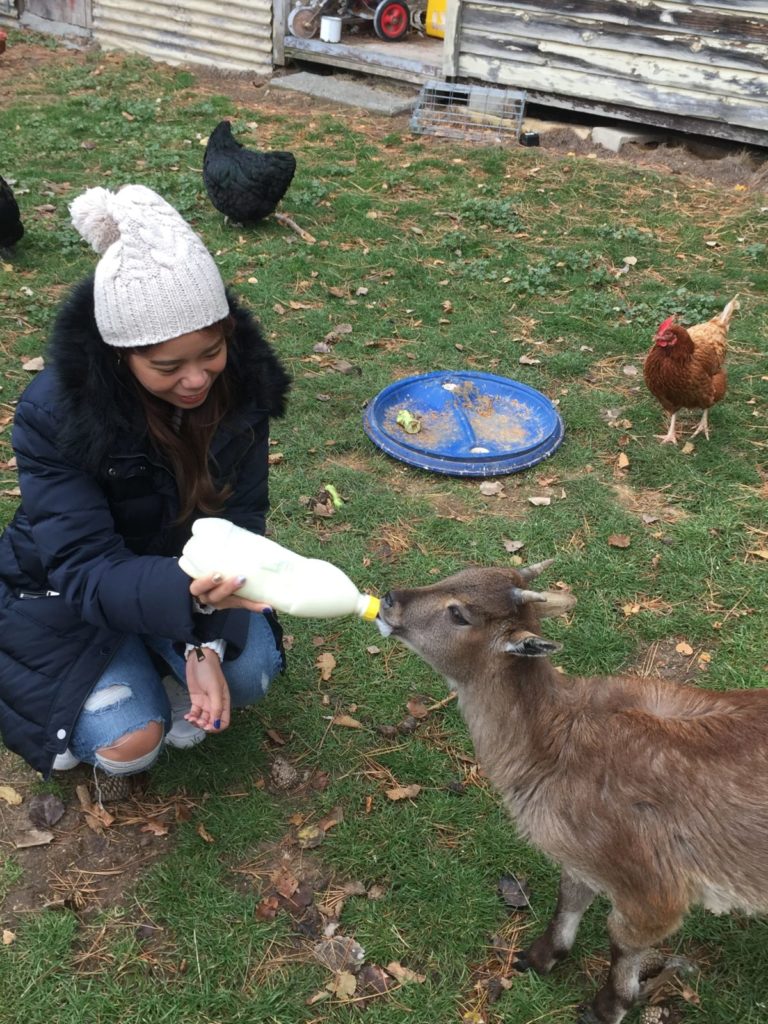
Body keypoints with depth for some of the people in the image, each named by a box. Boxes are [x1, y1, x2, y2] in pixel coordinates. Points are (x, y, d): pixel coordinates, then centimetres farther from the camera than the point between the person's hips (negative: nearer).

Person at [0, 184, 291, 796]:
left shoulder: (242, 382, -22)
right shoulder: (53, 417, -32)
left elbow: (237, 519, -16)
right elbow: (87, 569, -33)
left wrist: (207, 644, -27)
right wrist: (187, 592, -54)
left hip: (192, 568, 3)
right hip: (71, 595, -3)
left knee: (251, 674, -19)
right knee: (130, 742, -18)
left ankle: (162, 660, 13)